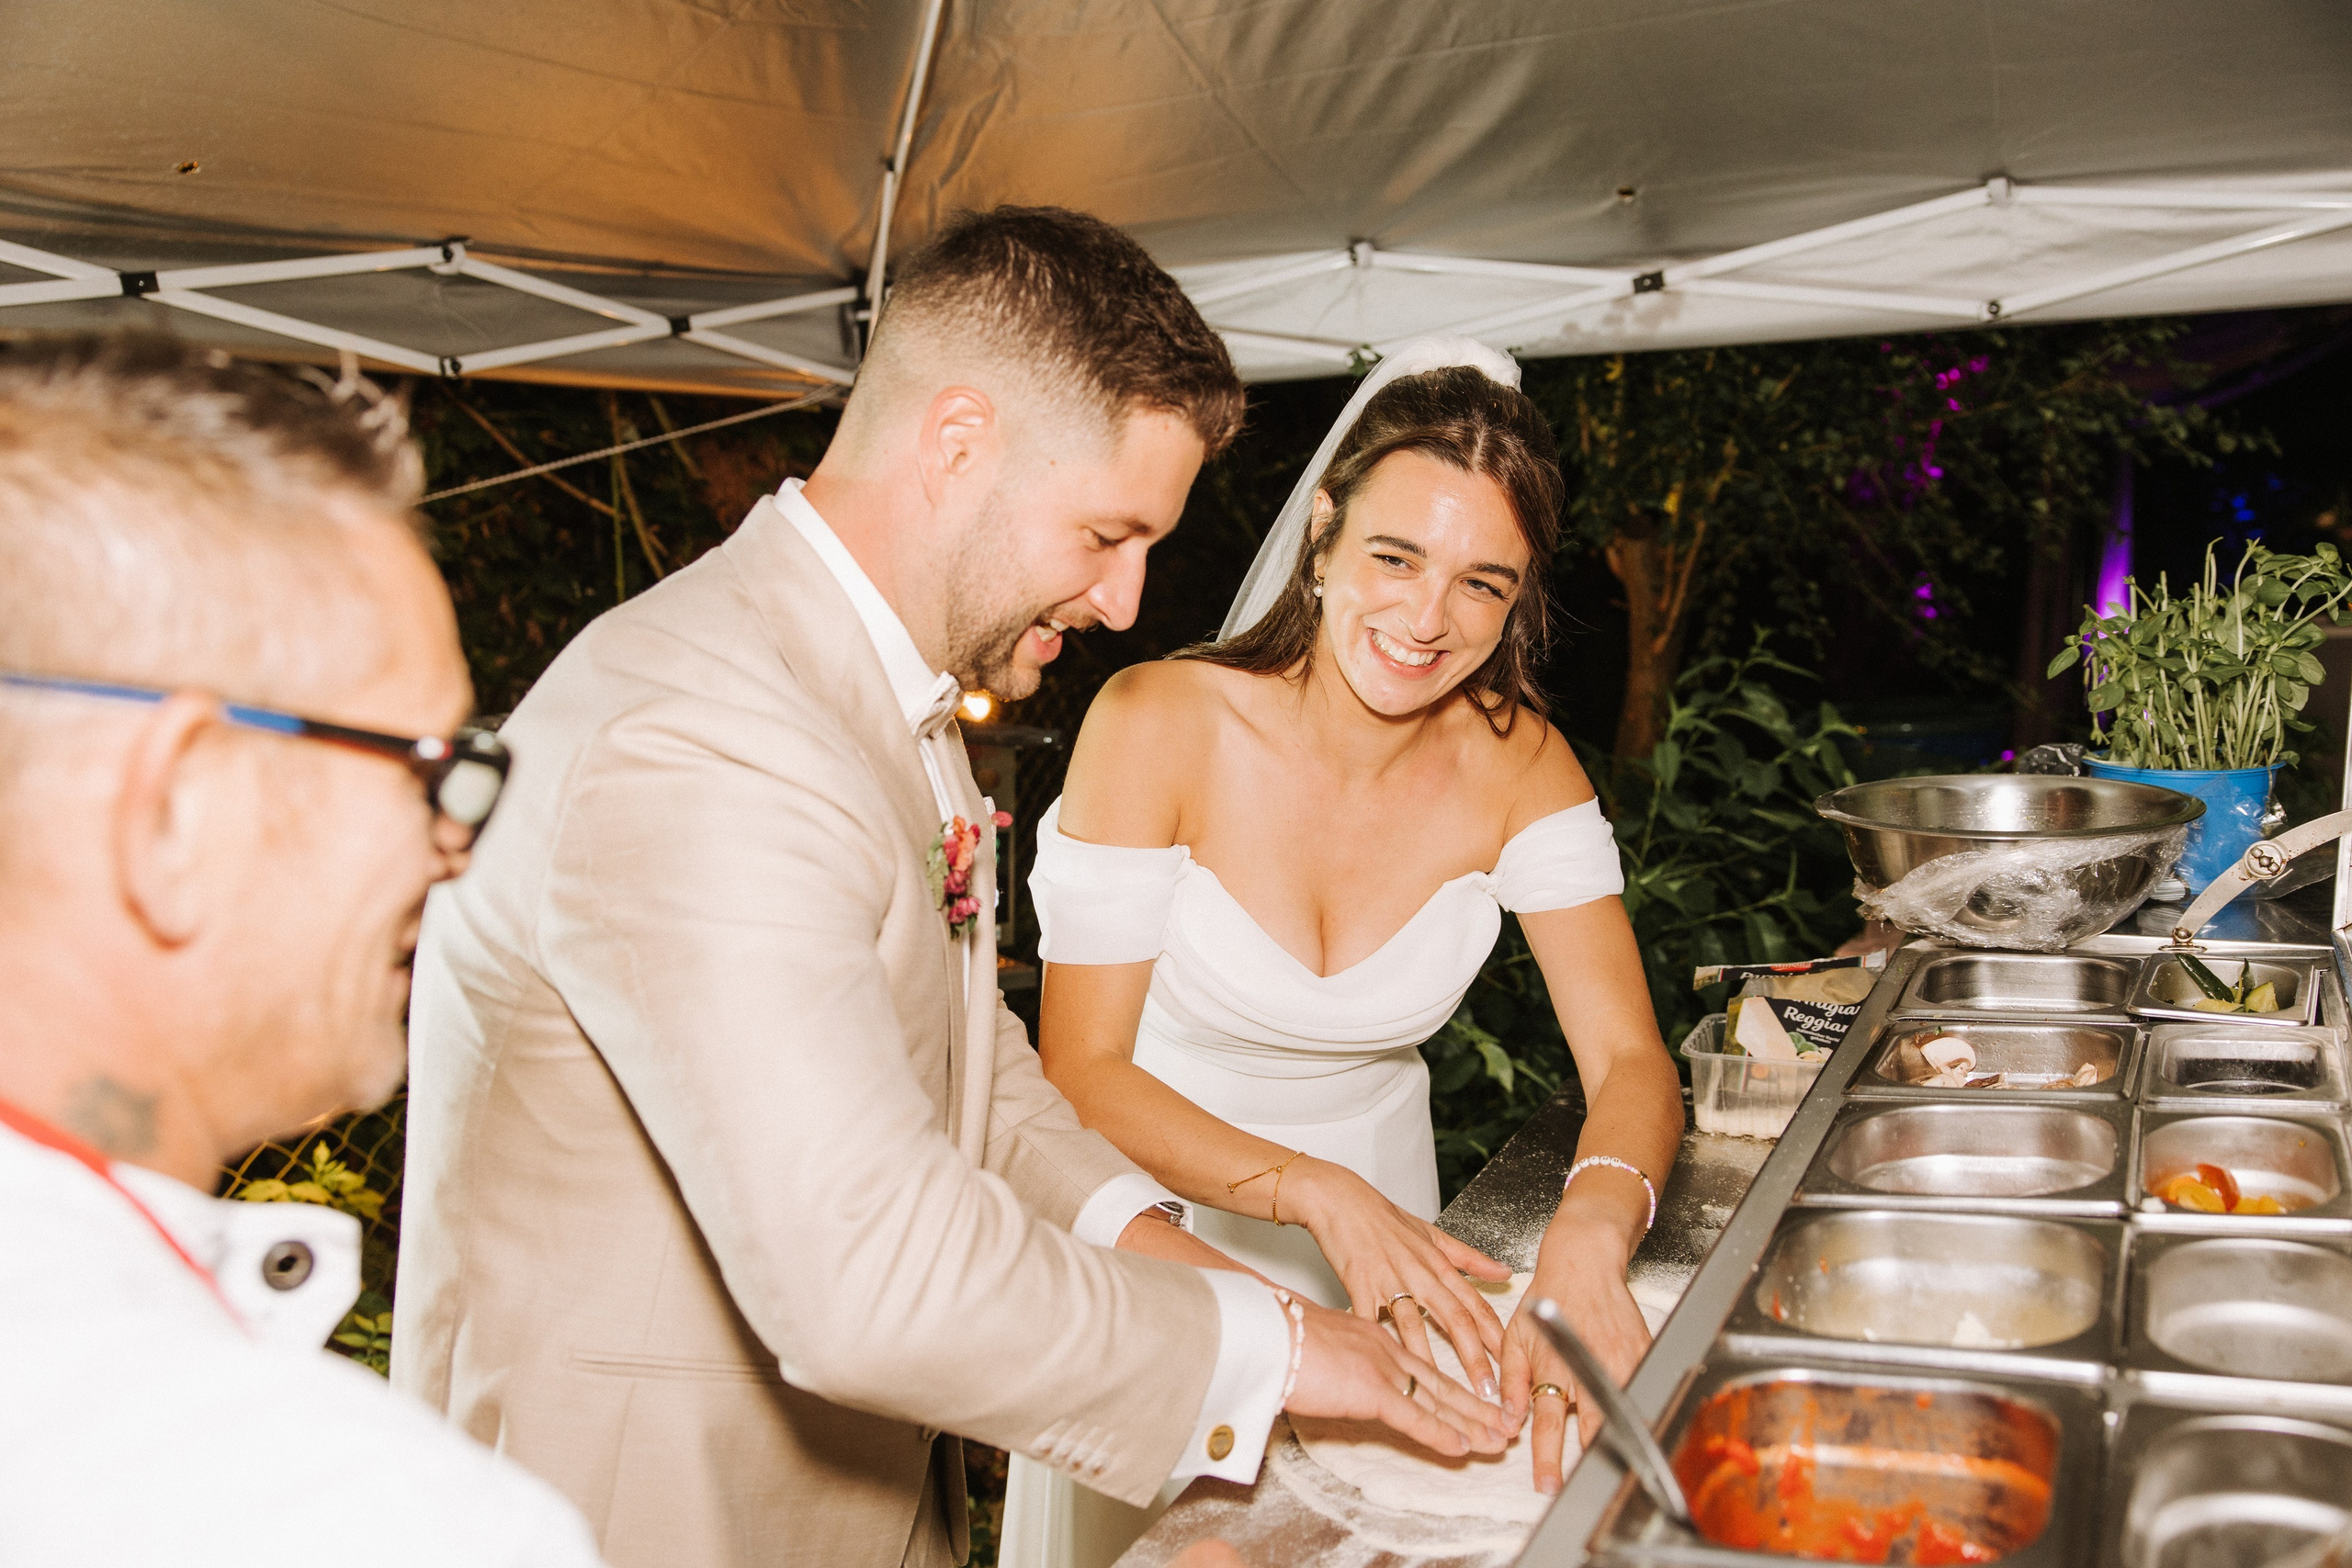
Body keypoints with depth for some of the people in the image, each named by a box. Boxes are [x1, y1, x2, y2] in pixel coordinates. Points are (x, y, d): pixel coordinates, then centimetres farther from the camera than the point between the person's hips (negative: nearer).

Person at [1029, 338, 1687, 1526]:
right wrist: (1315, 1193, -35)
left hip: (1383, 1213, 3)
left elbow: (1629, 1059, -18)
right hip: (1166, 1220, -3)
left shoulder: (1517, 765, -14)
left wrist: (1588, 1238, -40)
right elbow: (1080, 1069, -22)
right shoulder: (1159, 724, -24)